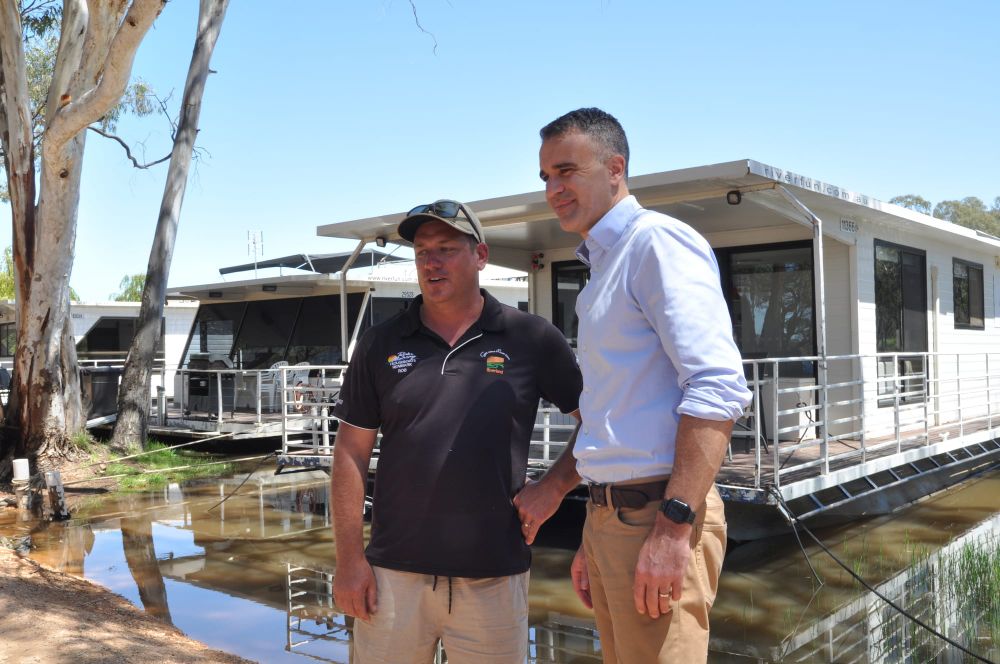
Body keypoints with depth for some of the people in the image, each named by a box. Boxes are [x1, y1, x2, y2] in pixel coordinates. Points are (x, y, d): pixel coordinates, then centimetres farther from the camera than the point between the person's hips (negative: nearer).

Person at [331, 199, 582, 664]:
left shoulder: (532, 339, -2)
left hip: (494, 577, -1)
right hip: (394, 573, 2)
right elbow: (351, 453, 4)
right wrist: (349, 559, 0)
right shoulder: (380, 345, 3)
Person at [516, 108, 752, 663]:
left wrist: (673, 527, -26)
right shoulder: (602, 268, 20)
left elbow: (718, 387, -21)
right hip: (608, 514, 9)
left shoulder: (657, 241, -10)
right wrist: (555, 485, 24)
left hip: (657, 516, -9)